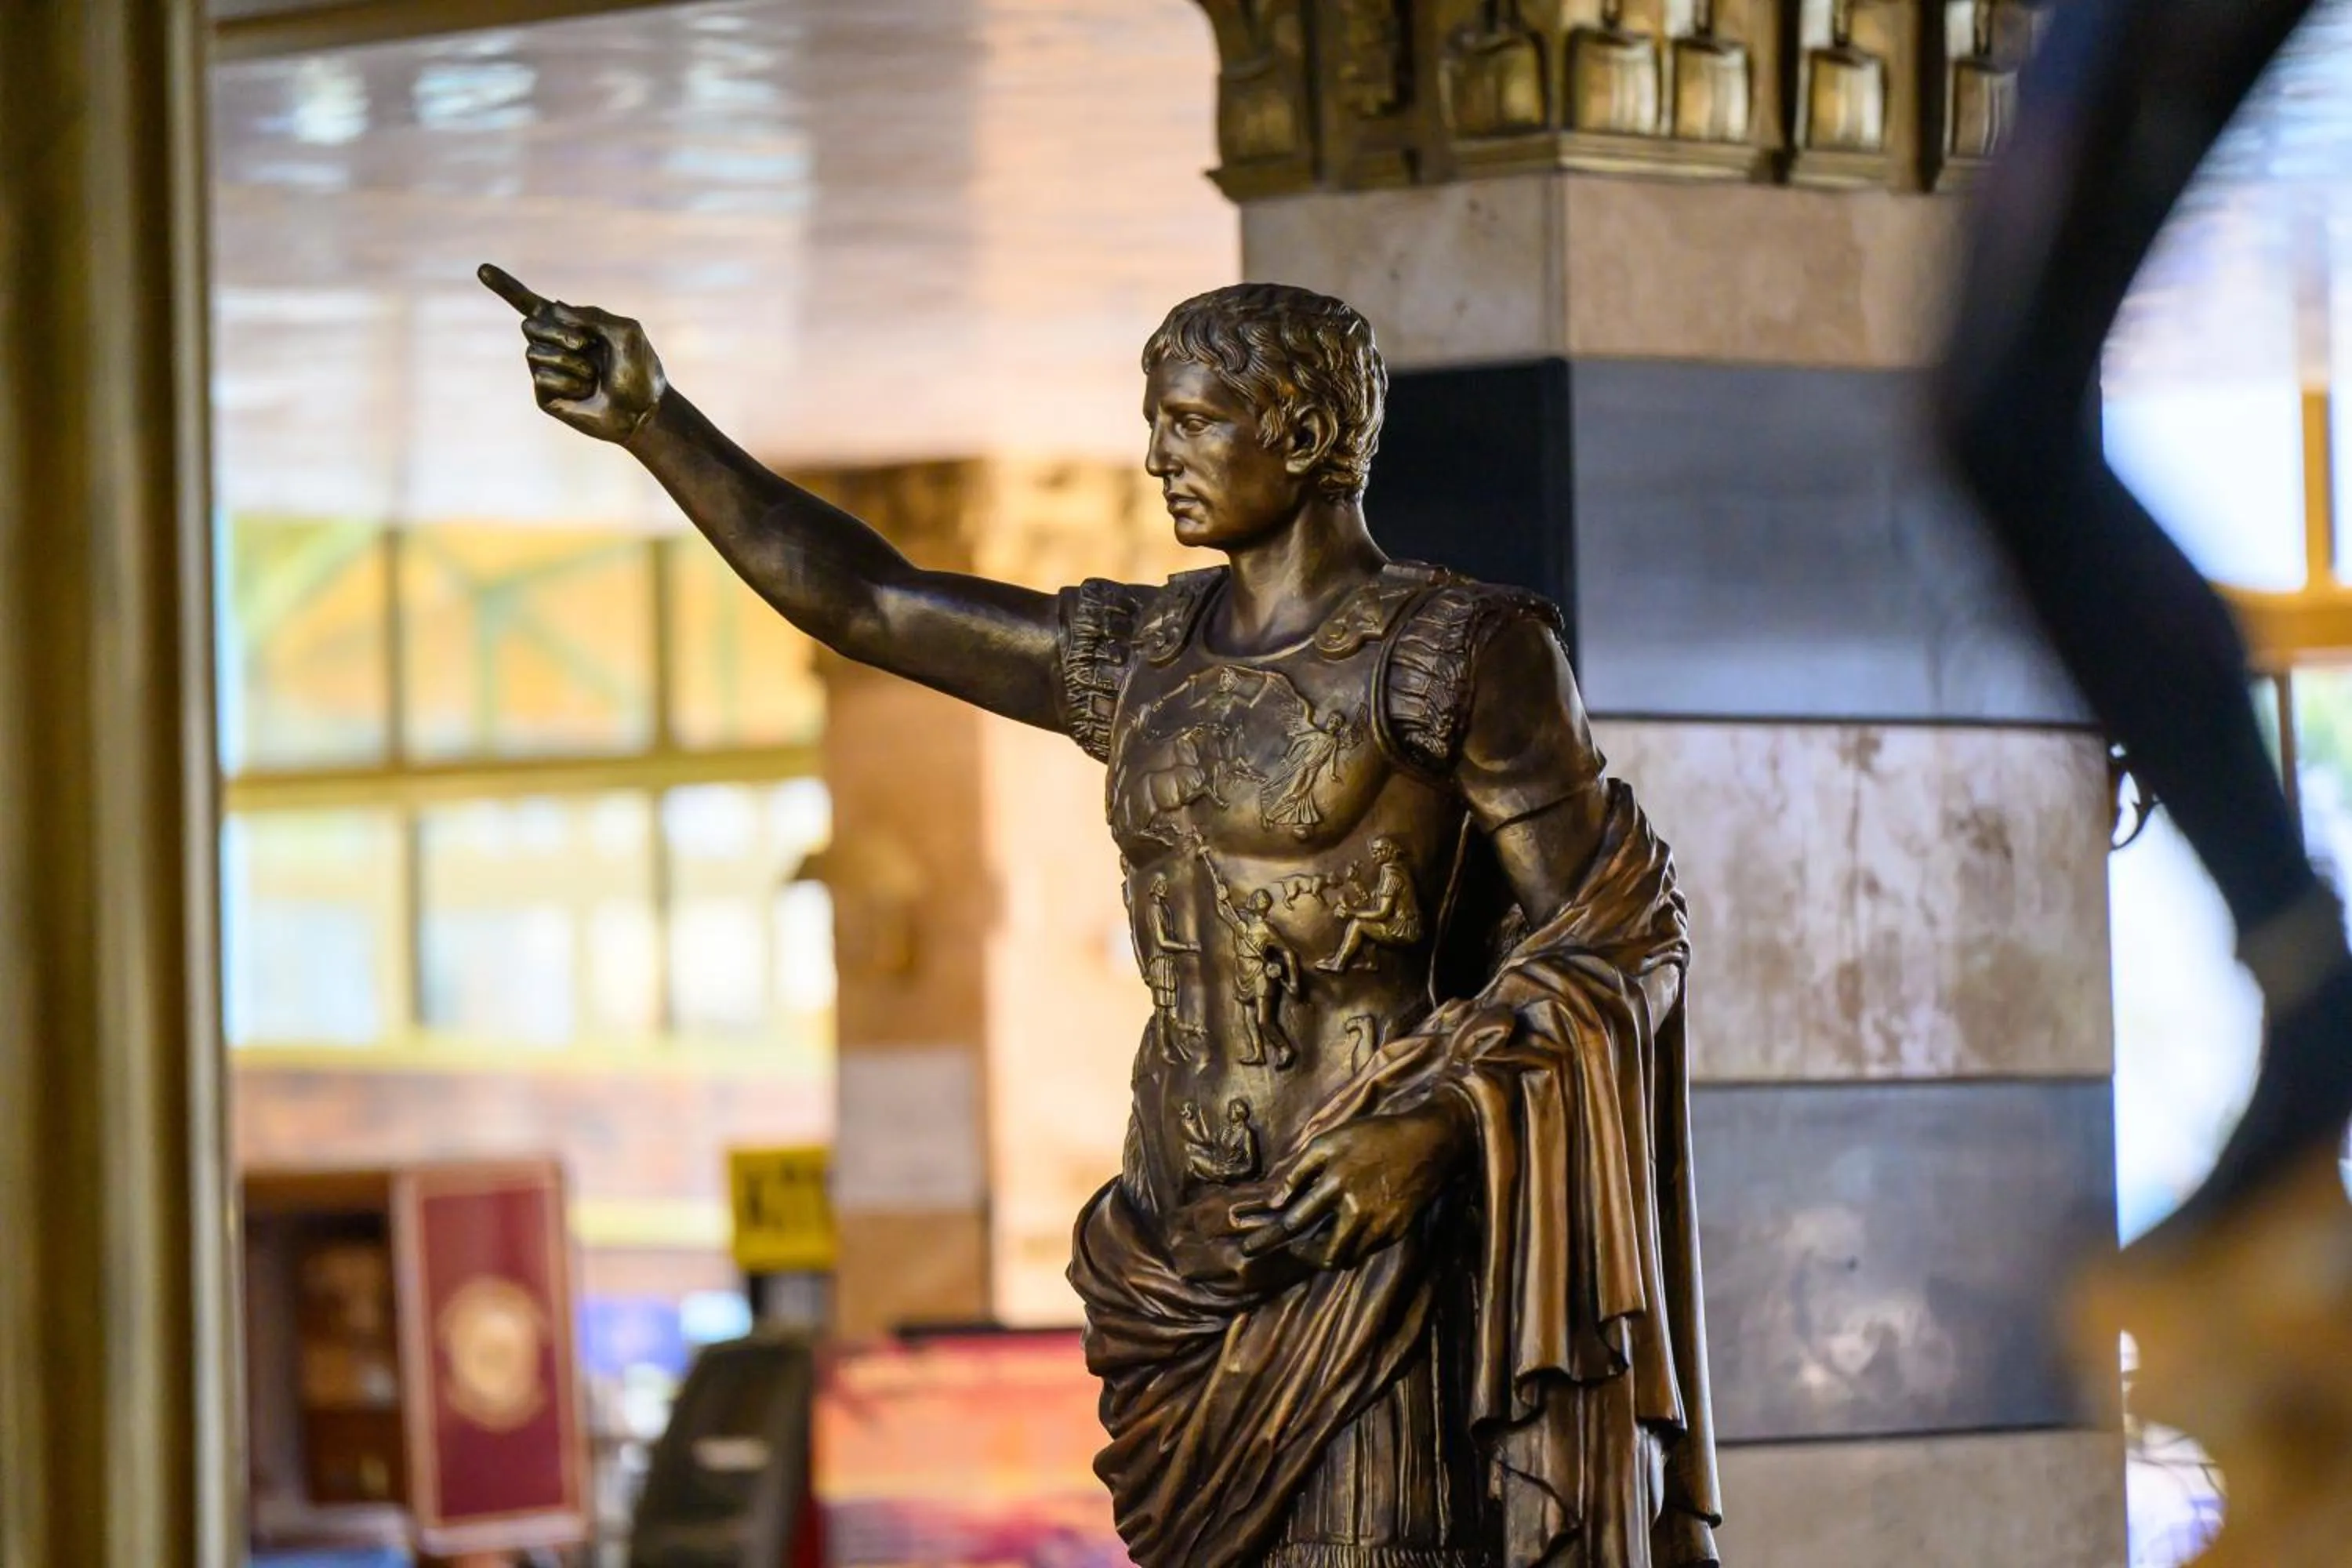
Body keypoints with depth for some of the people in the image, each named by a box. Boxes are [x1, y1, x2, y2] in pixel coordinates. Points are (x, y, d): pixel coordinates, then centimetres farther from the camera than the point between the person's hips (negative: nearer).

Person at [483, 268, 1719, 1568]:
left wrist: (1437, 1118, -21)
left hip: (1378, 1234, -7)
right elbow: (865, 601, 13)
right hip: (1206, 1253, 7)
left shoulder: (1459, 655, -6)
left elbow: (1619, 941, -8)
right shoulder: (1148, 658, 12)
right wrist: (651, 421, 7)